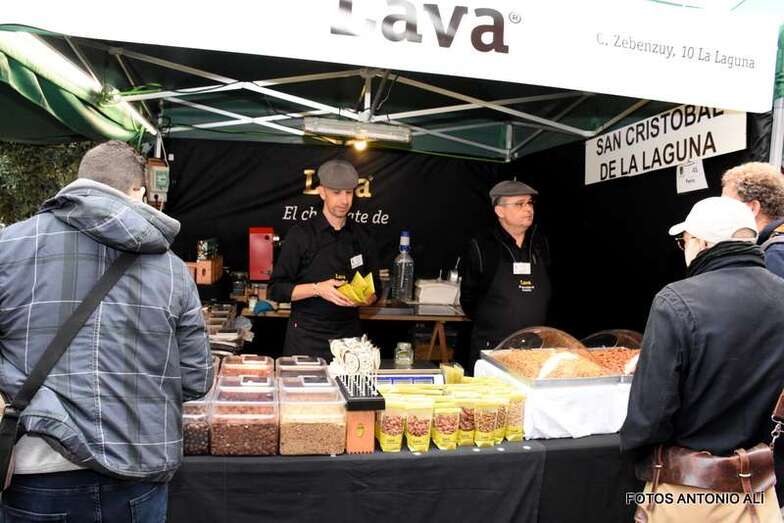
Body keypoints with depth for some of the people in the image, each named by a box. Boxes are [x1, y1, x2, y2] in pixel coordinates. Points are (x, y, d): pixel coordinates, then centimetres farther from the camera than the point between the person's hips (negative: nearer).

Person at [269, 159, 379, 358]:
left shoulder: (362, 237, 8)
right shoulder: (301, 234, -3)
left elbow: (374, 291, 14)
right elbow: (276, 289, -5)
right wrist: (317, 289, -18)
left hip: (349, 335, 3)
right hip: (306, 337, -3)